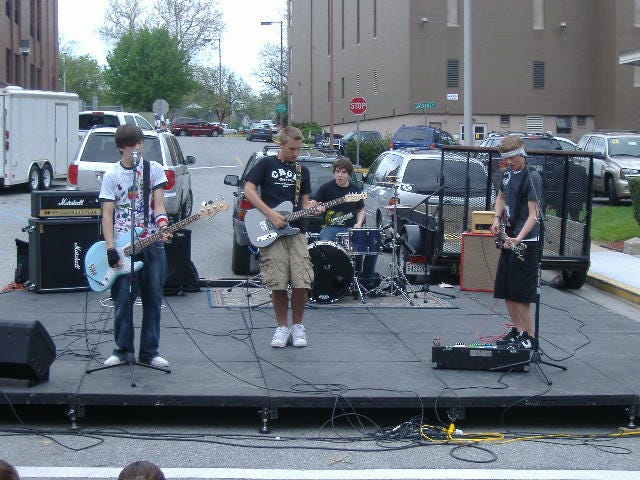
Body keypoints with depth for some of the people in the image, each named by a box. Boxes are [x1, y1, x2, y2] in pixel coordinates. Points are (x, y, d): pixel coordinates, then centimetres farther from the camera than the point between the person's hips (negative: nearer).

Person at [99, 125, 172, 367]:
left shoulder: (154, 169, 6)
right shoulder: (112, 175, 2)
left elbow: (158, 206, 2)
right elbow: (107, 214, -1)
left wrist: (163, 228, -18)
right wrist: (110, 249, -11)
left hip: (152, 243, 1)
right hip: (123, 245, -1)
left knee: (153, 299, 4)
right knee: (123, 300, -1)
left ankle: (149, 352, 13)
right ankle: (124, 351, 12)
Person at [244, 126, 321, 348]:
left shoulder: (302, 171, 18)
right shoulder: (267, 164, 5)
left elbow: (304, 201, 19)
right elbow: (248, 190, -2)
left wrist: (311, 207, -6)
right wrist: (271, 214, -10)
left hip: (296, 231, 3)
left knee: (301, 284, -6)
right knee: (278, 285, -5)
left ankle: (297, 326, 12)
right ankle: (282, 327, 11)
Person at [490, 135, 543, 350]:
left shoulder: (532, 178, -16)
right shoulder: (508, 173, 9)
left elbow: (533, 214, -22)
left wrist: (518, 239, -35)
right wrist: (497, 218, 8)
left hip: (524, 243, -9)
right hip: (508, 238, 9)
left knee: (519, 293, -8)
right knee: (505, 291, 13)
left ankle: (529, 338, -1)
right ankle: (517, 331, 25)